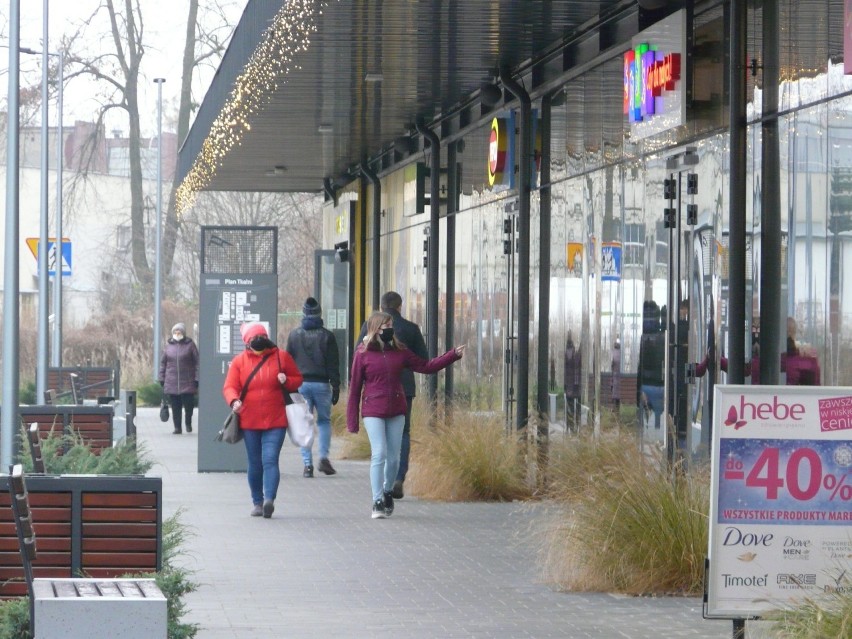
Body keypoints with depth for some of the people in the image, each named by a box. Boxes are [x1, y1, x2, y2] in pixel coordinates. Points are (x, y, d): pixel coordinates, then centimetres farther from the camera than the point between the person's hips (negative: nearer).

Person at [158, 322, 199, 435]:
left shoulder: (190, 345, 0)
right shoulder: (169, 345, 9)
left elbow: (197, 362, -1)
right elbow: (163, 362, 14)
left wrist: (197, 378, -7)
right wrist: (161, 378, 9)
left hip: (187, 382, -2)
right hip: (172, 382, 3)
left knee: (188, 404, -2)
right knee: (175, 406, 2)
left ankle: (188, 424, 21)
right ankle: (177, 427, 9)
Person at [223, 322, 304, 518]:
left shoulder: (281, 357, 3)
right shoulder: (239, 361, 4)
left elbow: (298, 379, 11)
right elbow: (229, 386, 0)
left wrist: (287, 382, -12)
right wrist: (234, 401, -22)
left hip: (275, 422, -2)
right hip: (249, 423, 2)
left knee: (270, 460, -15)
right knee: (255, 464, 9)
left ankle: (269, 499, -26)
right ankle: (257, 502, 19)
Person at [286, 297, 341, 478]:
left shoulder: (294, 335, 4)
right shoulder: (326, 336, -1)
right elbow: (333, 364, -1)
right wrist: (336, 387, 3)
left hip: (301, 384, 1)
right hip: (321, 384, -1)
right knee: (324, 420, 14)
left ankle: (307, 464, -2)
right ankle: (324, 457, -1)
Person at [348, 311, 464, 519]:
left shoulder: (399, 351, 6)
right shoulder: (362, 354, -5)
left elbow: (426, 366, 10)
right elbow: (354, 388, -2)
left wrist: (453, 355, 2)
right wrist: (352, 421, -2)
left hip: (396, 412, 4)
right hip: (373, 412, -4)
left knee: (393, 457, 7)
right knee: (379, 454, -13)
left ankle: (388, 491, 31)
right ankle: (377, 501, -6)